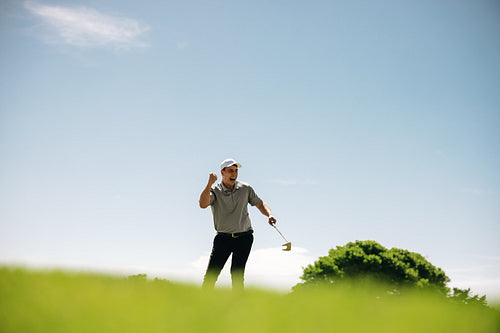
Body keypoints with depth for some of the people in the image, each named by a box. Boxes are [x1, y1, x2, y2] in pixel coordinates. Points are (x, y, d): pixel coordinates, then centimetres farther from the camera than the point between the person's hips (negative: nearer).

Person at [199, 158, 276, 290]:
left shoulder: (246, 188, 6)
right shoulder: (214, 190, -2)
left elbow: (260, 204, 15)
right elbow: (203, 204, -21)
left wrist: (269, 215, -4)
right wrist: (210, 183, -29)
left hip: (244, 237, 1)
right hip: (223, 238, -1)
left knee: (237, 272, -10)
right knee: (211, 274, -5)